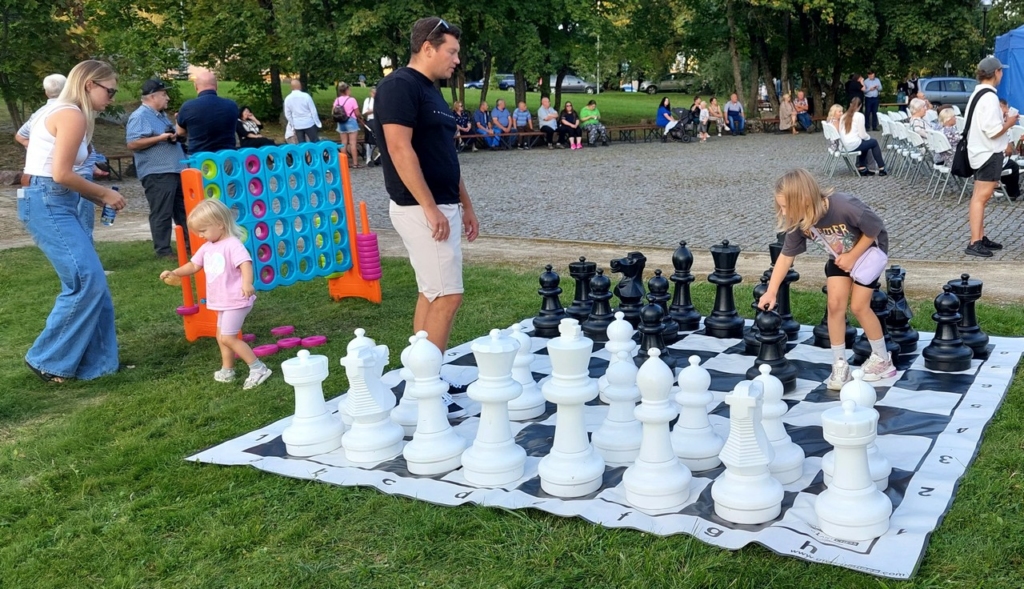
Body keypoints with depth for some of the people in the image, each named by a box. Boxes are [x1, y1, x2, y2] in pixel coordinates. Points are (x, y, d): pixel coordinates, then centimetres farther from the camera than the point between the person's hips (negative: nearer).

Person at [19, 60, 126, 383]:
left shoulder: (61, 111, 19)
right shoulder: (72, 115, -13)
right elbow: (61, 175, -19)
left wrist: (96, 197, 9)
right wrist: (104, 193, -6)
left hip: (51, 202, 10)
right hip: (48, 204, -10)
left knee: (91, 282, 9)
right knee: (86, 282, -10)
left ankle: (95, 361, 16)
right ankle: (47, 359, 2)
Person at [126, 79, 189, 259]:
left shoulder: (161, 115, 18)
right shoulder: (139, 117, -11)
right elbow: (132, 143, -20)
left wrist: (175, 134, 11)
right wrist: (160, 138, -22)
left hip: (175, 170, 9)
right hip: (157, 173, -9)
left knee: (183, 209, 14)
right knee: (161, 214, -4)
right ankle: (163, 250, 2)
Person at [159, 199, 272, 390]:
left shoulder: (232, 245, -19)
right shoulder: (207, 247, 10)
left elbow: (246, 263, -32)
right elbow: (194, 265, 21)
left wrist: (247, 283, -50)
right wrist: (174, 273, 8)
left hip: (236, 301, -10)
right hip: (223, 302, 10)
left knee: (228, 337, -13)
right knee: (222, 337, 16)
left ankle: (258, 368, -10)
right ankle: (227, 371, 30)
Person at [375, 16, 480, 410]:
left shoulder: (430, 91, 16)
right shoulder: (400, 86, -13)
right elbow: (400, 149, -21)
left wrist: (465, 205, 20)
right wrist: (431, 208, -23)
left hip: (443, 207, 10)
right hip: (421, 210, -10)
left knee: (431, 295, 12)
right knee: (448, 297, -9)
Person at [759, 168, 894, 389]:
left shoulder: (845, 206, -41)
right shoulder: (799, 220, -24)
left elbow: (875, 228, -25)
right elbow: (786, 255, -14)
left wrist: (853, 257, -20)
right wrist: (771, 291, -15)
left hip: (868, 251, -5)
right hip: (839, 256, 5)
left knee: (858, 306, -4)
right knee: (835, 304, -3)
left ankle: (882, 359, 17)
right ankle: (840, 364, 10)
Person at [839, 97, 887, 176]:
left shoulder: (844, 116, 10)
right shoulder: (859, 116, -8)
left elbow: (841, 133, 12)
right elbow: (862, 135, -11)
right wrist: (869, 137, 13)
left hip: (844, 146, 6)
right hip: (854, 145, -6)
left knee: (864, 142, 33)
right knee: (874, 142, 20)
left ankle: (862, 168, 27)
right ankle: (881, 169, 25)